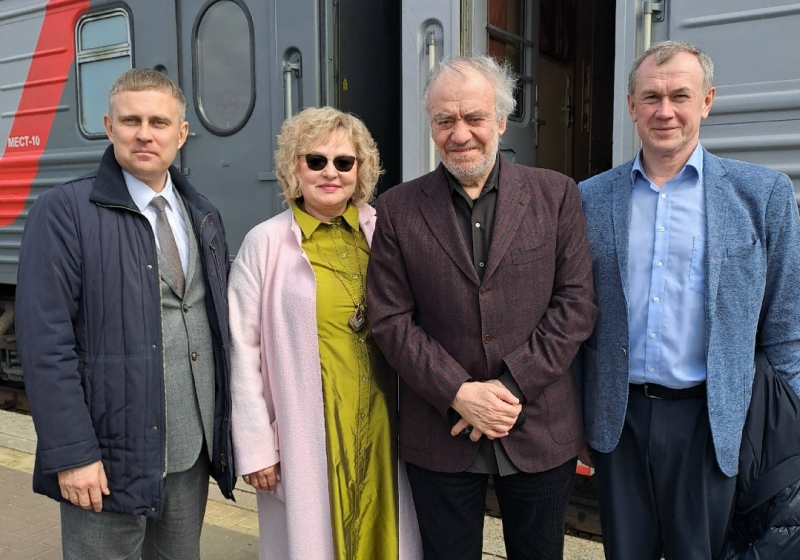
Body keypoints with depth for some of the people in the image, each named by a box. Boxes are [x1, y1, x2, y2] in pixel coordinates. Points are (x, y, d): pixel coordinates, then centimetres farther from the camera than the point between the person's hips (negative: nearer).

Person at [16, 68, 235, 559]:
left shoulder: (204, 218, 9)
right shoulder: (65, 213, -9)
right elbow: (45, 343, -13)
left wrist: (225, 432, 8)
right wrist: (72, 453, -16)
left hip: (193, 454, 5)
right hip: (110, 457, -5)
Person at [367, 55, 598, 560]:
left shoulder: (556, 195, -1)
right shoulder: (399, 209, -1)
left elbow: (576, 303, -4)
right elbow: (391, 320, -4)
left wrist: (512, 385, -13)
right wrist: (458, 394, -14)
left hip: (541, 430, 1)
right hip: (440, 434, 0)